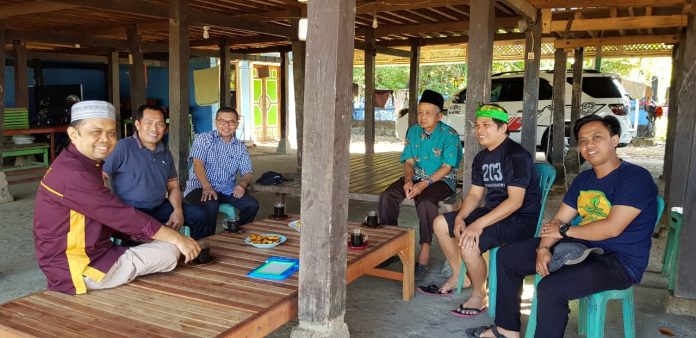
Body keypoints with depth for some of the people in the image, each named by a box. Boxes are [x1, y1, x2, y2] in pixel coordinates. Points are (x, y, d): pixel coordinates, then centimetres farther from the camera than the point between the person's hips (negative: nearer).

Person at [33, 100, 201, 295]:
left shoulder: (83, 165, 11)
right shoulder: (72, 173, -22)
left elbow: (109, 217, 10)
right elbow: (122, 216, -23)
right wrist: (177, 238, -17)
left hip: (89, 255, 10)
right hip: (76, 270, -10)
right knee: (169, 252, -12)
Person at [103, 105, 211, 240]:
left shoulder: (165, 153, 11)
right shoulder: (123, 147, -11)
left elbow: (173, 186, 16)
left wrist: (178, 210, -3)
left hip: (160, 207, 7)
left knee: (200, 216, 0)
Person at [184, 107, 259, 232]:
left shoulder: (240, 147, 14)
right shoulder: (203, 139, 3)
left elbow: (247, 173, 8)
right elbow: (198, 163, -11)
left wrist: (242, 184, -18)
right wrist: (207, 186, -29)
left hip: (227, 190, 4)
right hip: (201, 187, -4)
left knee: (252, 205, -19)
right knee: (210, 205, -35)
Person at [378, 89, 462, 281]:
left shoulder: (449, 135, -10)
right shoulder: (413, 131, 7)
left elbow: (446, 167, -14)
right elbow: (409, 161, 6)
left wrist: (424, 184, -25)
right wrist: (408, 180, -15)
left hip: (442, 180, -5)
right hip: (417, 177, 5)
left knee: (425, 202, -37)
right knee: (387, 196, -19)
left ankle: (424, 254, -29)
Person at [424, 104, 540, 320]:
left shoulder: (516, 155, -19)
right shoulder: (481, 158, 10)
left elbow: (515, 201, -26)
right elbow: (475, 194, 10)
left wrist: (479, 224, -31)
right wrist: (460, 217, -10)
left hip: (520, 218, -9)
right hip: (493, 211, 10)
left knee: (468, 243, -30)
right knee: (440, 223, 7)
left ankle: (480, 295, -4)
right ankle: (458, 277, 21)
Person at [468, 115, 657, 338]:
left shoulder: (635, 177, -14)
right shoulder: (583, 179, 12)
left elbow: (612, 228, -24)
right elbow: (558, 220, 9)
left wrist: (564, 231, -12)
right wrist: (543, 248, -11)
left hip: (619, 261, -9)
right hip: (580, 246, 9)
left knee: (551, 288, -34)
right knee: (507, 256, 7)